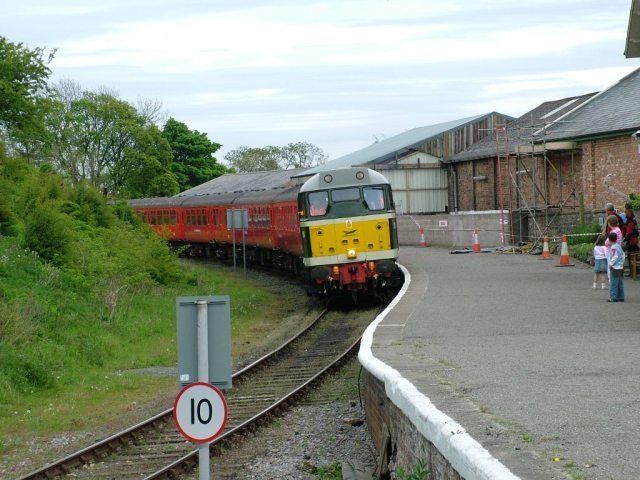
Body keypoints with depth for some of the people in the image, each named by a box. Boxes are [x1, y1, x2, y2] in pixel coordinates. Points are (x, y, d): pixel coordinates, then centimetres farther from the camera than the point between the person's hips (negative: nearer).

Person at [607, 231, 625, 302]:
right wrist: (622, 262, 20)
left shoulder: (613, 247, -16)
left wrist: (611, 264, -15)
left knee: (613, 283, -5)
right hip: (620, 267, 9)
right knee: (620, 283, 12)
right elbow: (623, 254, 17)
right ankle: (621, 297, 15)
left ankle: (613, 297, -5)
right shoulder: (619, 245, 12)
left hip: (614, 267, -9)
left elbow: (615, 256, -23)